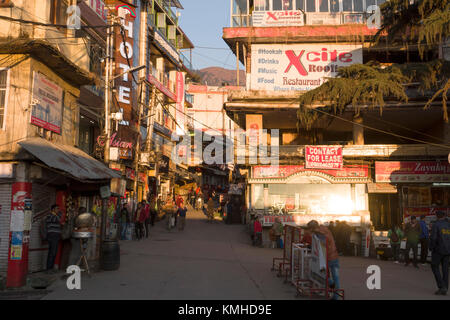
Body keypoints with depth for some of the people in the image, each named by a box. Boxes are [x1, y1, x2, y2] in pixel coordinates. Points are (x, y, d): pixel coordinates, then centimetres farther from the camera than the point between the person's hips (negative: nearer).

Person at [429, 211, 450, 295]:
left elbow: (433, 238, -17)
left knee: (435, 267, 6)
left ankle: (442, 287, -5)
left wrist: (431, 248, -4)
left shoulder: (436, 225, -8)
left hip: (438, 250, -5)